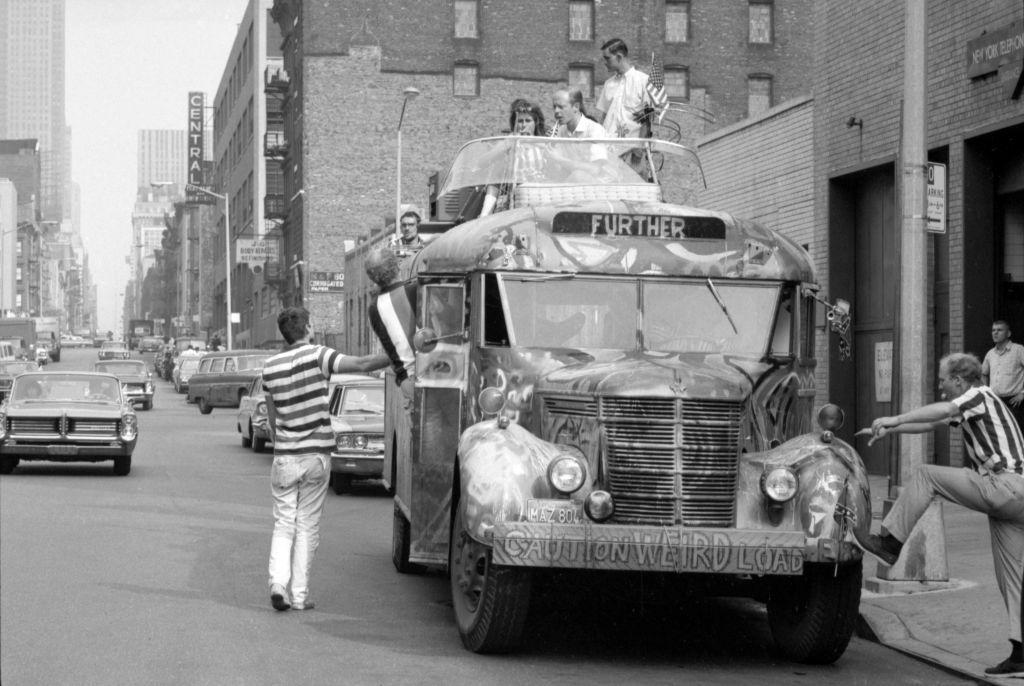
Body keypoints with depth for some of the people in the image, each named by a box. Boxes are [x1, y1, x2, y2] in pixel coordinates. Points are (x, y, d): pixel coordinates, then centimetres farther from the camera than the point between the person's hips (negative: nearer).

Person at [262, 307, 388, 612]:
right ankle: (299, 594, 6)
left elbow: (272, 417, 13)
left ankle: (278, 583, -7)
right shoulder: (316, 355, -9)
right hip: (315, 454, -3)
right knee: (307, 526, 6)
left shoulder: (270, 367, 5)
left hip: (284, 457, 3)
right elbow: (363, 364, -19)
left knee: (284, 524, 11)